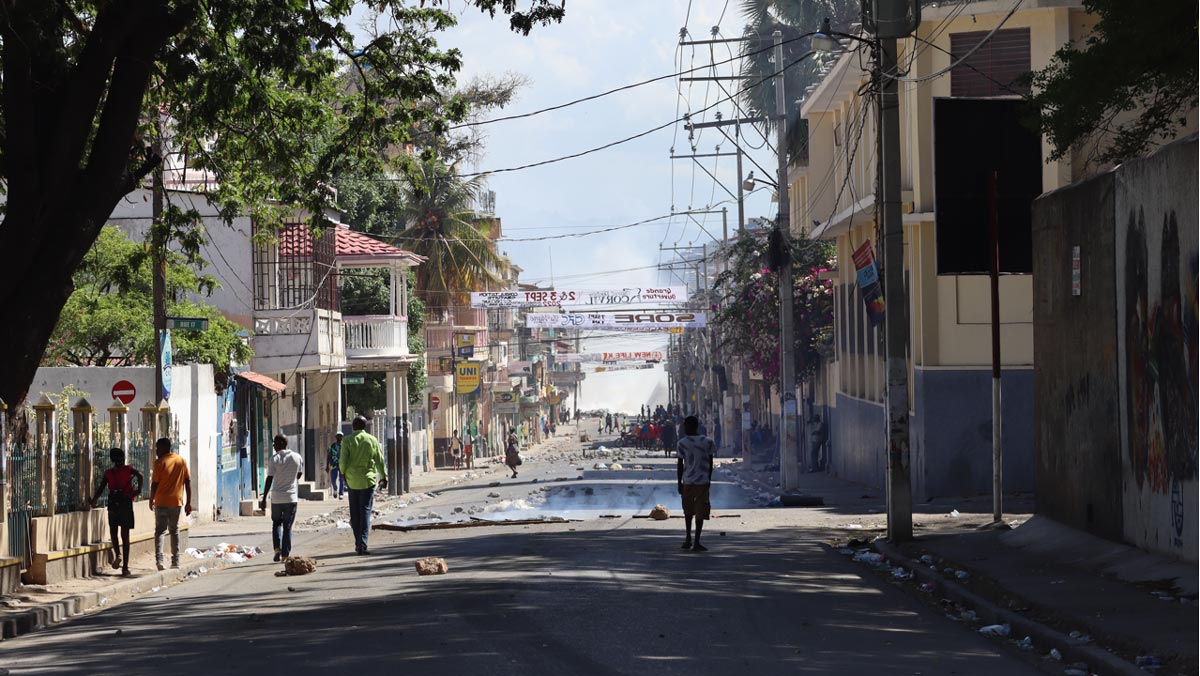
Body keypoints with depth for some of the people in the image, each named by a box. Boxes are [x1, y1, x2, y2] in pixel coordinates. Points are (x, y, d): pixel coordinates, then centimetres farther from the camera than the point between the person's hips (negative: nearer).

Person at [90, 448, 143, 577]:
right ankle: (125, 567, 0)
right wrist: (139, 490, -11)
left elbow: (100, 489, 1)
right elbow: (139, 475, -17)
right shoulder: (129, 469, 4)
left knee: (113, 530, 21)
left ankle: (117, 553, -7)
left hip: (113, 504, 1)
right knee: (125, 535, 4)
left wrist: (93, 501, 14)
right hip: (126, 503, -1)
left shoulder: (108, 473, 7)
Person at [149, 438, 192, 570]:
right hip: (177, 502, 3)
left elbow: (154, 484, -7)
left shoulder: (160, 463, -7)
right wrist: (188, 503, 9)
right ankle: (175, 561, 11)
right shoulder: (181, 461, 5)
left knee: (160, 530, 3)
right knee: (174, 531, 14)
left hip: (162, 502, -3)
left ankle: (159, 558, -14)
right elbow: (188, 482, 5)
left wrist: (151, 500, 7)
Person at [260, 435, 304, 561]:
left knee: (276, 523, 17)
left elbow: (269, 479, -11)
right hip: (291, 497, 2)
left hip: (276, 497, -1)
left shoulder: (273, 458, -8)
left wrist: (264, 498, -7)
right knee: (287, 527, 8)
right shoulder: (297, 457, 2)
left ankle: (277, 548, 0)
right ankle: (285, 554, 5)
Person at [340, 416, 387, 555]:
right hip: (368, 480, 0)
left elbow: (343, 460, -9)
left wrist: (343, 473, 10)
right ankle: (362, 545, -12)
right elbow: (380, 461, 5)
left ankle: (358, 543, 14)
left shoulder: (347, 441, -3)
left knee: (355, 513, 11)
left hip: (352, 480, 0)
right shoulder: (372, 440, 1)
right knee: (365, 511, -1)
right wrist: (383, 477, 17)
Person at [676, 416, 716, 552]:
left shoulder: (682, 443, -4)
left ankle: (688, 539, 21)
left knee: (688, 511, 19)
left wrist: (679, 483, 6)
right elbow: (710, 463, 4)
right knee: (700, 512, 0)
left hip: (687, 481, 1)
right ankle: (696, 543, -5)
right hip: (703, 481, -1)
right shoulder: (707, 442, 0)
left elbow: (680, 465, -1)